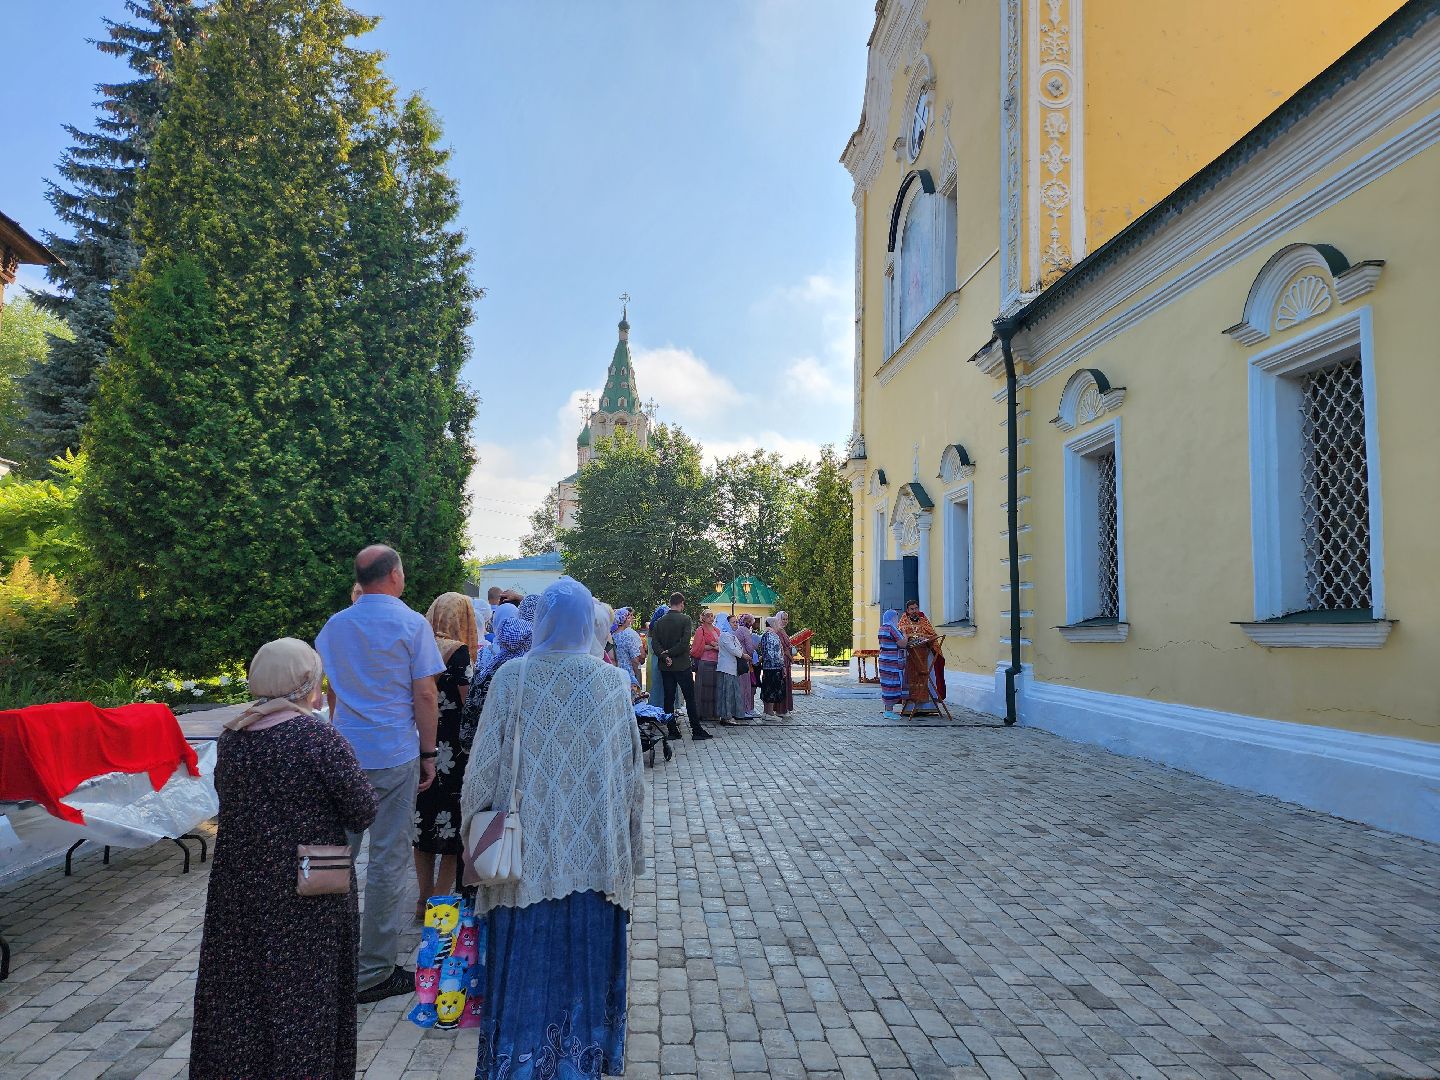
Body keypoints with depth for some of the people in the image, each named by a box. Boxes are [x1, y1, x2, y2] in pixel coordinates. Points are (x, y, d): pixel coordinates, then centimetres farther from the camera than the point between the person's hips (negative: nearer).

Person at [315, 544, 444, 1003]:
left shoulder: (334, 625, 8)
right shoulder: (411, 624, -8)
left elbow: (330, 691, 17)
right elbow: (425, 695, -10)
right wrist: (428, 754, -2)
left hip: (343, 753, 5)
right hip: (394, 755, -5)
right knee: (388, 860, 2)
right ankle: (373, 972, 9)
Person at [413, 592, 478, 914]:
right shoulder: (458, 652, -13)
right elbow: (470, 704, -15)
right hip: (453, 752, -6)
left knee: (424, 820, 15)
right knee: (454, 827, 6)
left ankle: (425, 899, 25)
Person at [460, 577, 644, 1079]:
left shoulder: (511, 679, -9)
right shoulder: (613, 682, -5)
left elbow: (485, 768, -7)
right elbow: (632, 773, 1)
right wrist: (630, 848, 12)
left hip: (528, 852, -1)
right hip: (594, 855, 1)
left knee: (525, 964, 13)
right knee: (583, 960, 15)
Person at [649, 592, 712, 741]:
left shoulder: (659, 622, 3)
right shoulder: (685, 619, -9)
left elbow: (655, 643, -5)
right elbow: (684, 643, -17)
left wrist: (665, 656, -11)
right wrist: (669, 654, -10)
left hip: (665, 667, 4)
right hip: (682, 666, -4)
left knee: (668, 699, 8)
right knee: (690, 698, 2)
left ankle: (672, 731, 10)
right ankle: (696, 731, 4)